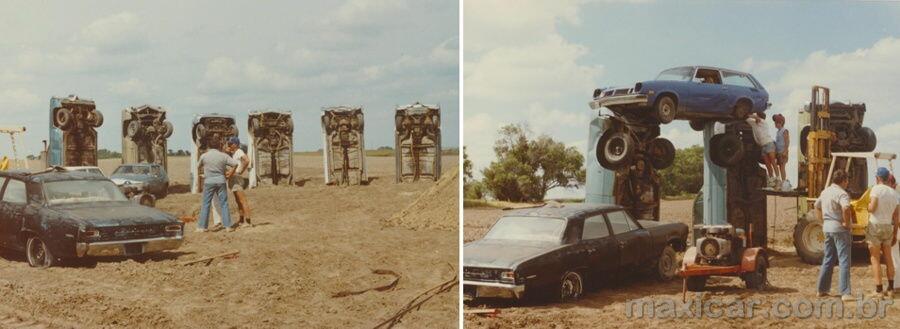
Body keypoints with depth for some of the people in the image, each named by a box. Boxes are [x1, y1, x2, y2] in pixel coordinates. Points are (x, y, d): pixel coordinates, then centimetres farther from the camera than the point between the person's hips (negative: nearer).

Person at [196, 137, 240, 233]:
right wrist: (230, 173, 10)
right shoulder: (223, 156, -3)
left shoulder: (204, 156, -4)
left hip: (209, 181, 0)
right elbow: (235, 164, -4)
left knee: (206, 204, 5)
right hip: (220, 181, 0)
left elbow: (200, 166, 14)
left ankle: (202, 226, 4)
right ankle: (227, 226, 4)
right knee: (224, 204, 6)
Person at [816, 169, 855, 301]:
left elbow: (817, 206, 25)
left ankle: (822, 290, 21)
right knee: (844, 261, -6)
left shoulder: (825, 192, 11)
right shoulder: (842, 193, -15)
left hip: (827, 228, 8)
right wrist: (847, 223, -21)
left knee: (828, 260, 17)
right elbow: (846, 208, -34)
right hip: (840, 229, -8)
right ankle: (845, 293, -9)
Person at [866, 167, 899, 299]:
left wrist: (868, 205, 2)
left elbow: (872, 208, -22)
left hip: (875, 226, -6)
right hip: (888, 227, 6)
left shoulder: (876, 189, -11)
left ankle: (878, 290, -1)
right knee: (888, 258, 15)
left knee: (875, 259, 0)